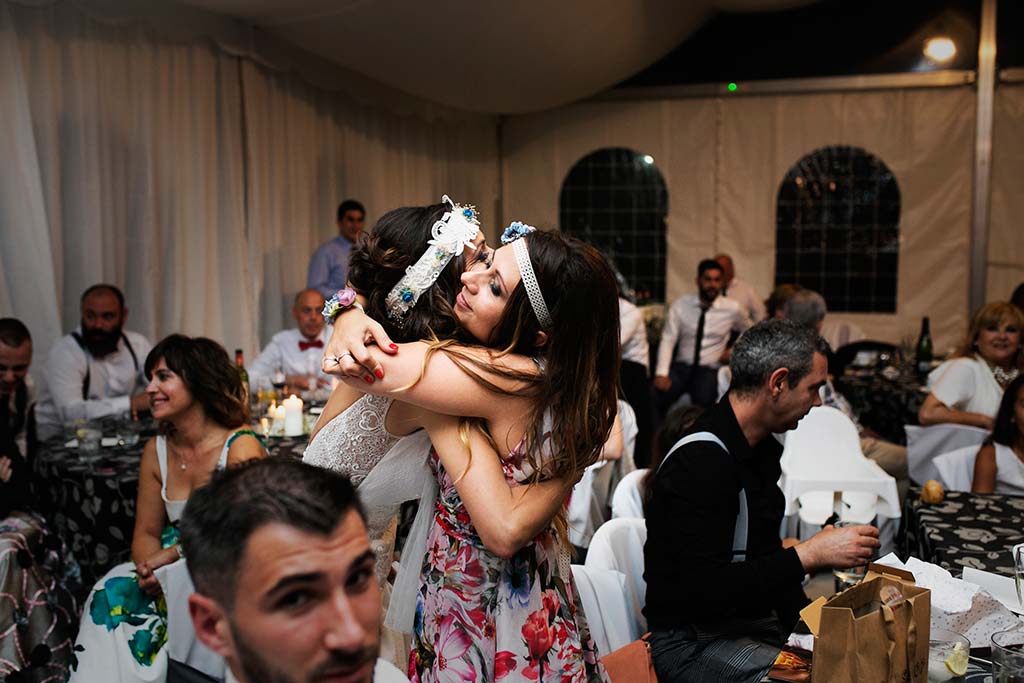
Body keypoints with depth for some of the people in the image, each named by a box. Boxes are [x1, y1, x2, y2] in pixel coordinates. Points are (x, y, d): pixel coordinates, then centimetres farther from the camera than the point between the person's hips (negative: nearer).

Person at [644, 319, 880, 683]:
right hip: (693, 639, -9)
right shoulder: (700, 461, -23)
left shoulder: (761, 447, 9)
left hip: (760, 619, 9)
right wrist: (808, 554, -24)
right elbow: (705, 590, -27)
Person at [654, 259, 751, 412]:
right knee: (657, 396, -28)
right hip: (682, 366, 1)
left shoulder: (732, 308, 2)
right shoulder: (680, 305, 0)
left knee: (703, 401, -34)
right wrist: (661, 374, -16)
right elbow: (668, 340, -4)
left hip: (709, 370, -1)